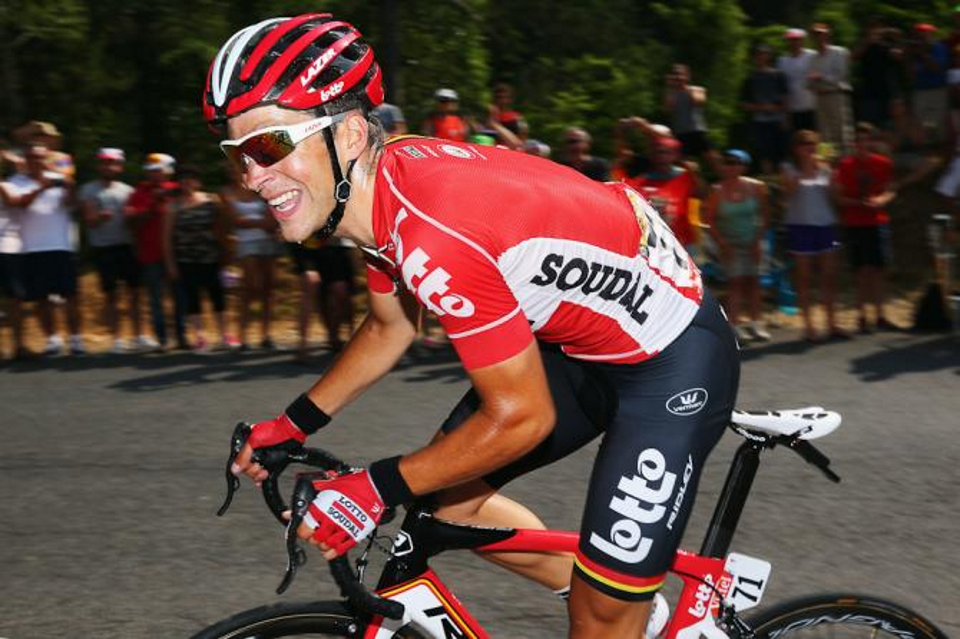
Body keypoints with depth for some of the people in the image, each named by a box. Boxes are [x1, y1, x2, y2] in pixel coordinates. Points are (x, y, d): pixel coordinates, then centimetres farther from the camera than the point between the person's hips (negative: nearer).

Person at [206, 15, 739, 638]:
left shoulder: (437, 233, -34)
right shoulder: (380, 188, -5)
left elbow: (521, 417, -26)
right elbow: (390, 328, 15)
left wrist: (374, 488, -18)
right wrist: (294, 423, 14)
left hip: (675, 361, -9)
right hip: (582, 341, 9)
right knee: (447, 495, 13)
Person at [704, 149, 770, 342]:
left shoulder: (756, 187, -4)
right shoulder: (718, 191, -8)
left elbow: (765, 215, 2)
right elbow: (709, 218, -6)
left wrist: (758, 238, -5)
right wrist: (722, 242, -12)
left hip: (752, 243, 2)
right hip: (731, 244, -2)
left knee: (752, 282, 5)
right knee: (735, 282, -7)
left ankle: (755, 324, 13)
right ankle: (735, 325, -5)